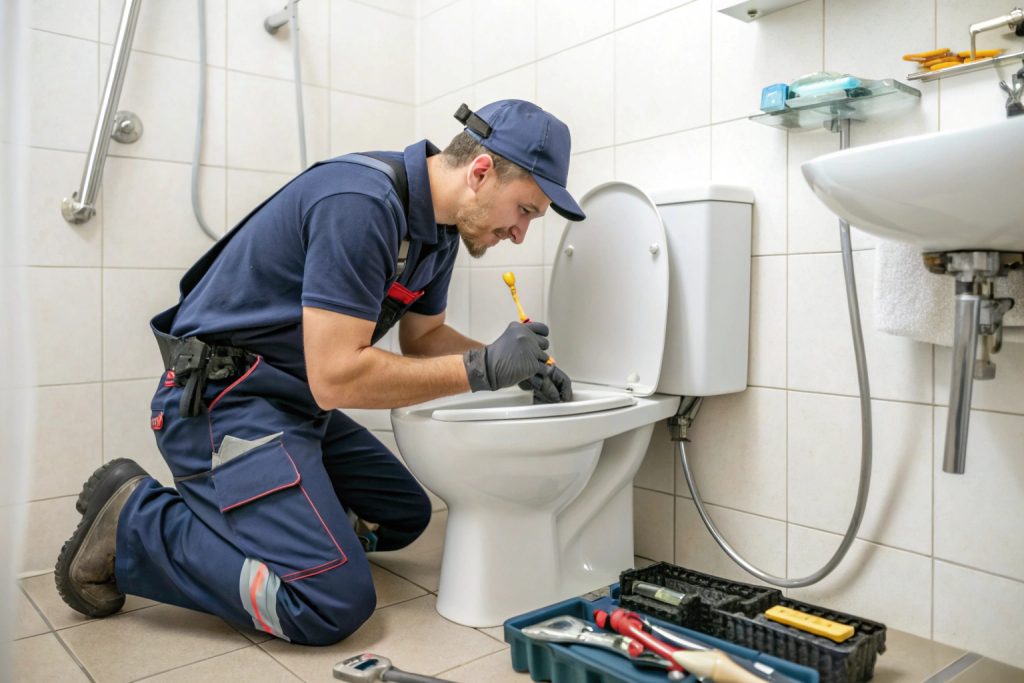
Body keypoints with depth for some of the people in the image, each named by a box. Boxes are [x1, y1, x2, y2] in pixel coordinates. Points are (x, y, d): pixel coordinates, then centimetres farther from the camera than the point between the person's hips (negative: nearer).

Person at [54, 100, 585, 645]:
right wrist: (484, 369, -22)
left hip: (297, 404, 10)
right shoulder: (360, 204, -25)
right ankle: (134, 522, -1)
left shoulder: (437, 225, 5)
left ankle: (206, 508, 17)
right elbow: (336, 376, -28)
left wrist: (513, 365, -1)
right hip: (222, 400, -10)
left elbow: (423, 336, 15)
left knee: (404, 516, 17)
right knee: (334, 602, -19)